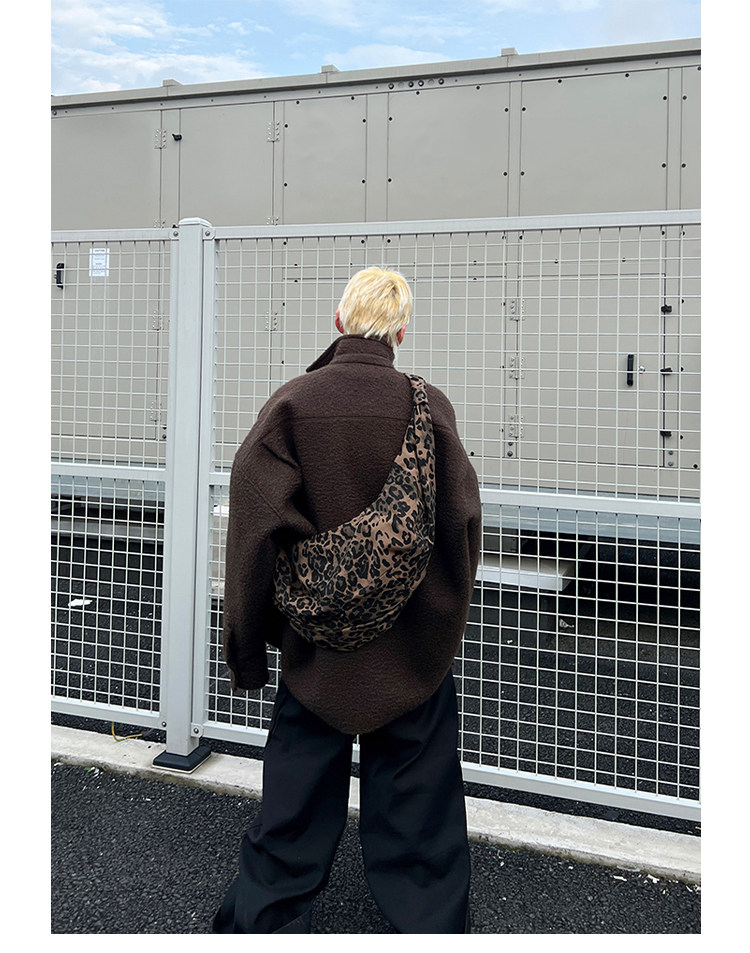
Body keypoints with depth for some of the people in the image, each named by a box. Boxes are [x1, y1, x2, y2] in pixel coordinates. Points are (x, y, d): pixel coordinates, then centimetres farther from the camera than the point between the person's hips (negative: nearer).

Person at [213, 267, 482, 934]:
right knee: (415, 804, 16)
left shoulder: (290, 403, -10)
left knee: (296, 803, 18)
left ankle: (264, 918, 34)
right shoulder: (429, 405, -10)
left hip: (316, 652, 1)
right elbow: (462, 522, -6)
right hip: (413, 653, 0)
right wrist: (444, 622, 10)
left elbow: (253, 529, -11)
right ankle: (431, 921, 30)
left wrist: (245, 648, -1)